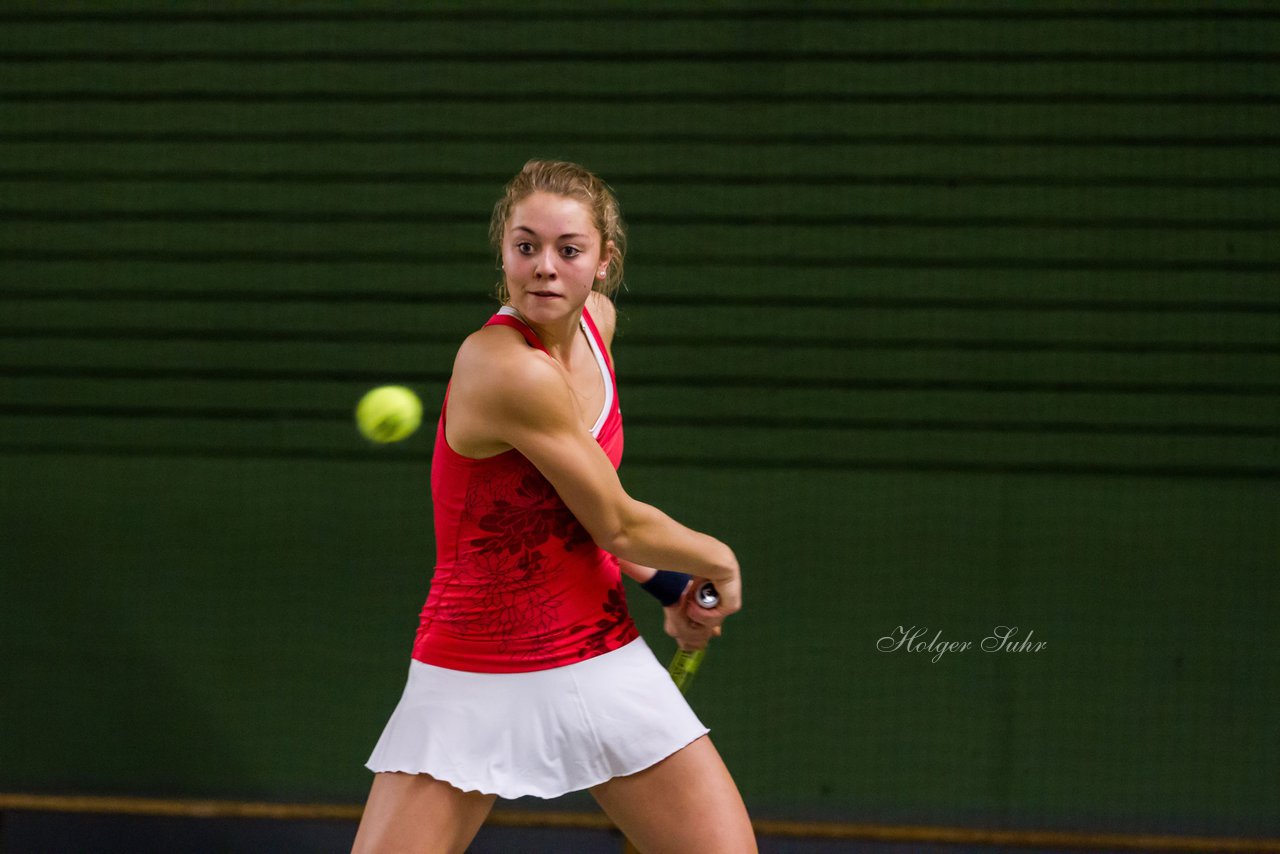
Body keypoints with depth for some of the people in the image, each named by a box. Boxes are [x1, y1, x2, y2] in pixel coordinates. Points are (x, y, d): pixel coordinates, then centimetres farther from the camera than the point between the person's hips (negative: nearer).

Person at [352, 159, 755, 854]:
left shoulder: (597, 320, 1)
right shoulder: (506, 367, -25)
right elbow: (616, 524, -15)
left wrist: (668, 587, 12)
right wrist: (718, 561, 2)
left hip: (604, 664, 7)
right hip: (476, 687, -7)